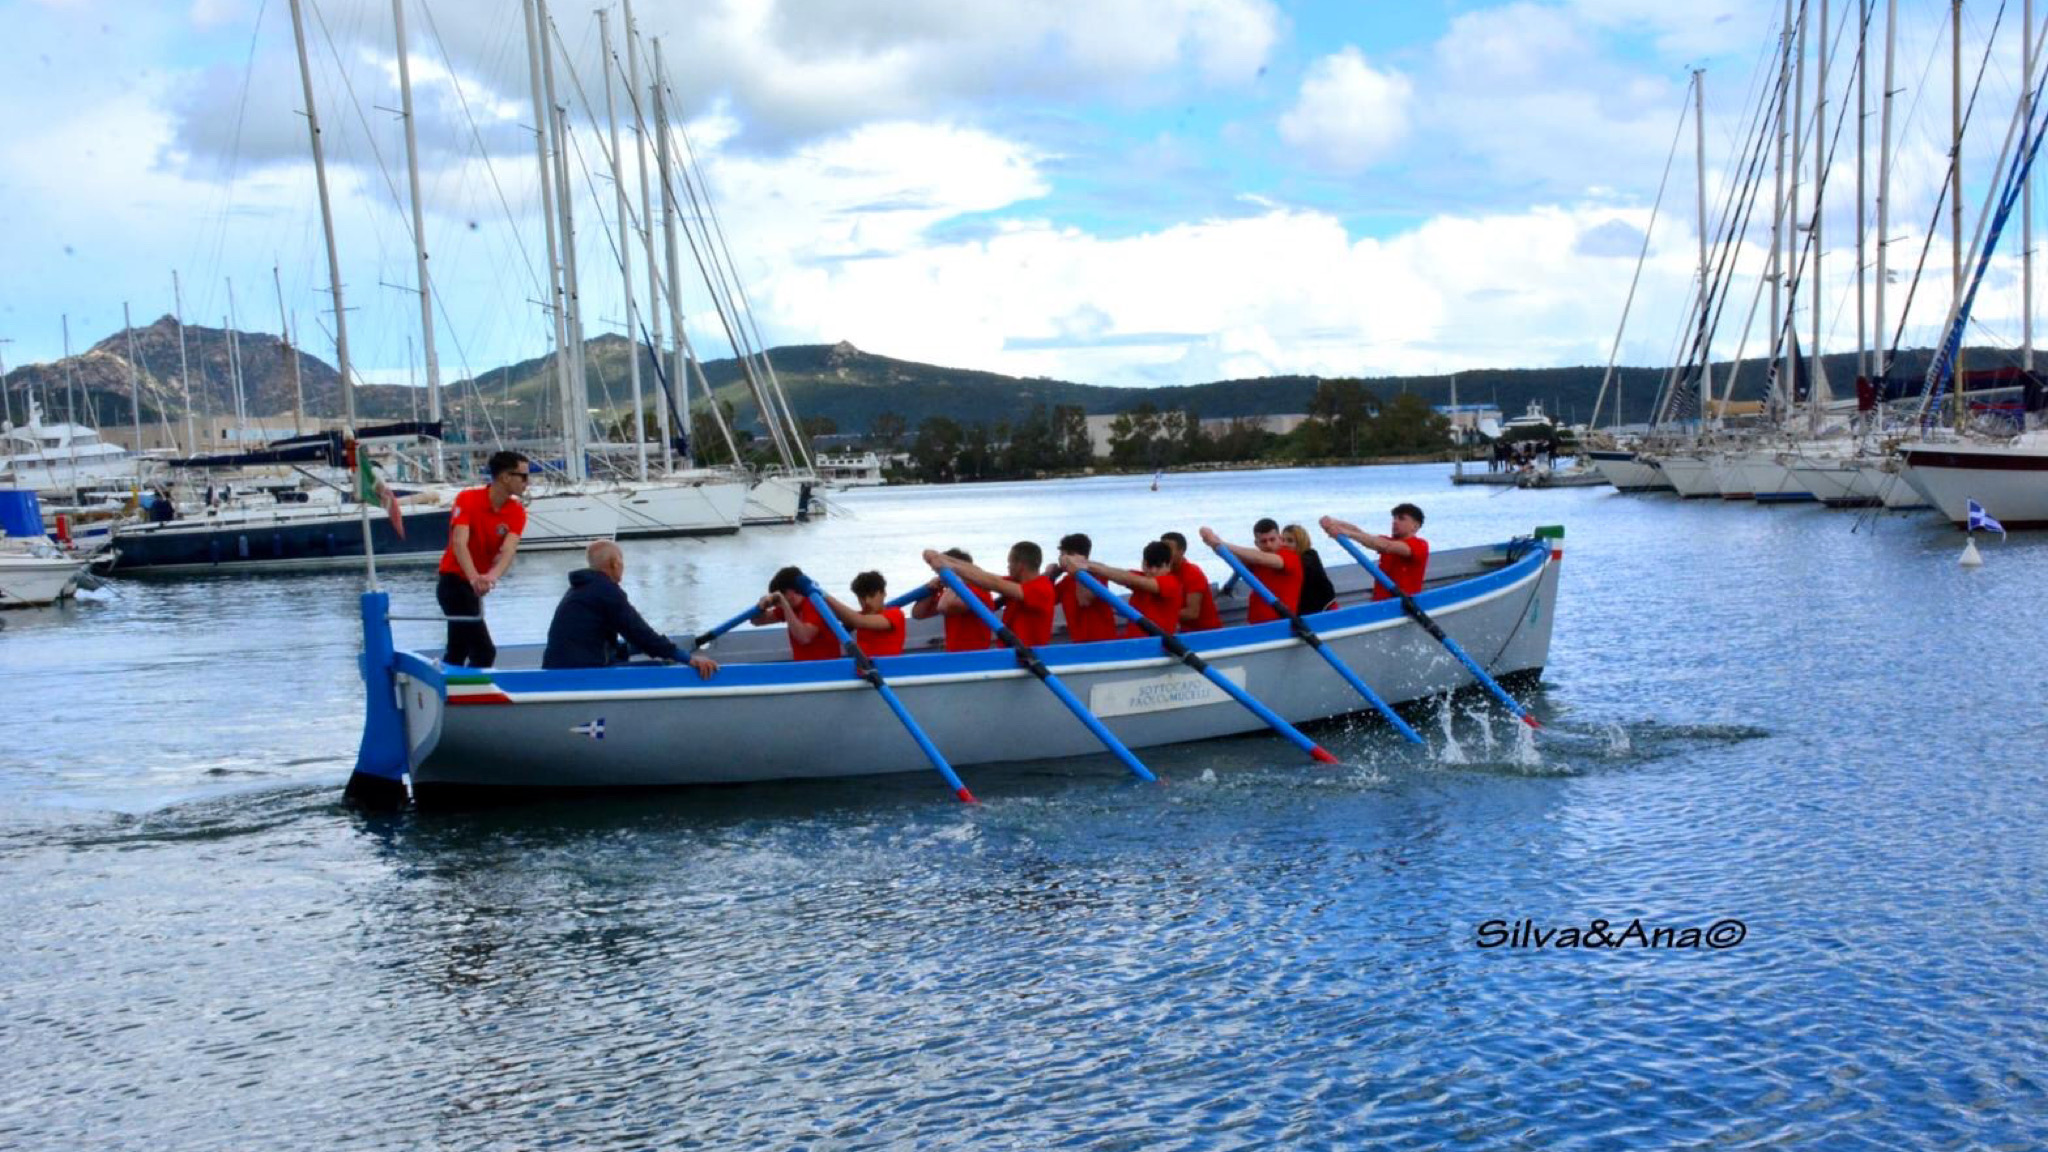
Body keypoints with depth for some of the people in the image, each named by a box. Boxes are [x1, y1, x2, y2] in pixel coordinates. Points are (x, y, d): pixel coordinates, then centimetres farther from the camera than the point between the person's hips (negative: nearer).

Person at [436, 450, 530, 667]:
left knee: (458, 652, 17)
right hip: (455, 581, -7)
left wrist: (492, 576, -42)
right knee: (484, 652, -15)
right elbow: (459, 543, -29)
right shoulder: (467, 499, -16)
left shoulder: (517, 512, -4)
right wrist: (474, 577, -46)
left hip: (474, 586, 7)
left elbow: (509, 549, -21)